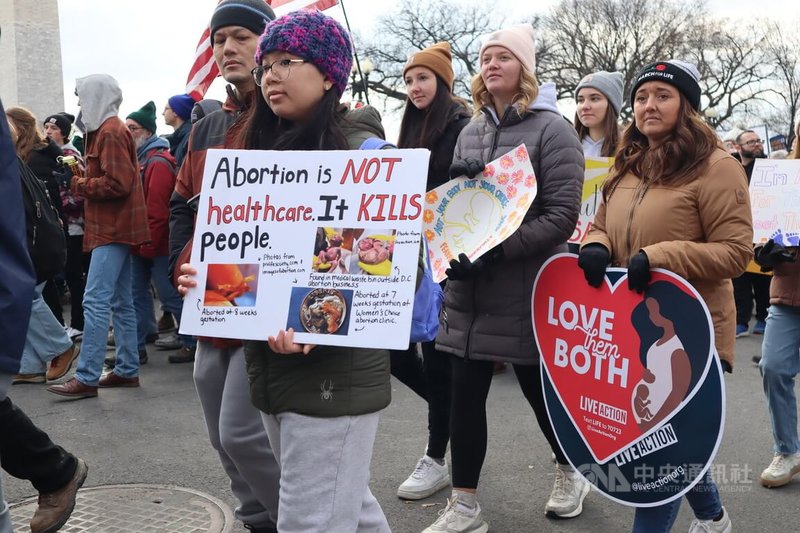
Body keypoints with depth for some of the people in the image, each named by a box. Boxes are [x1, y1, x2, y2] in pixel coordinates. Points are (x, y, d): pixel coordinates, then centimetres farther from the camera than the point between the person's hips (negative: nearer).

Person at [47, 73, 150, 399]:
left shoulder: (110, 131, -11)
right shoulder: (108, 130, 19)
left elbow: (118, 183, -20)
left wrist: (79, 185, -9)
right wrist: (83, 177, 3)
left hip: (113, 230, -10)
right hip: (116, 228, 10)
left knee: (95, 301, -11)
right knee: (121, 302, 11)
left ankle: (87, 378, -9)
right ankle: (127, 370, 16)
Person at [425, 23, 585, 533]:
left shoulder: (551, 129, -7)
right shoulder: (470, 132, 11)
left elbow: (562, 215, -15)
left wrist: (497, 251, -23)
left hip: (527, 287, -5)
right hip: (469, 286, 5)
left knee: (541, 388, 10)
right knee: (465, 394, 5)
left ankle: (571, 473, 38)